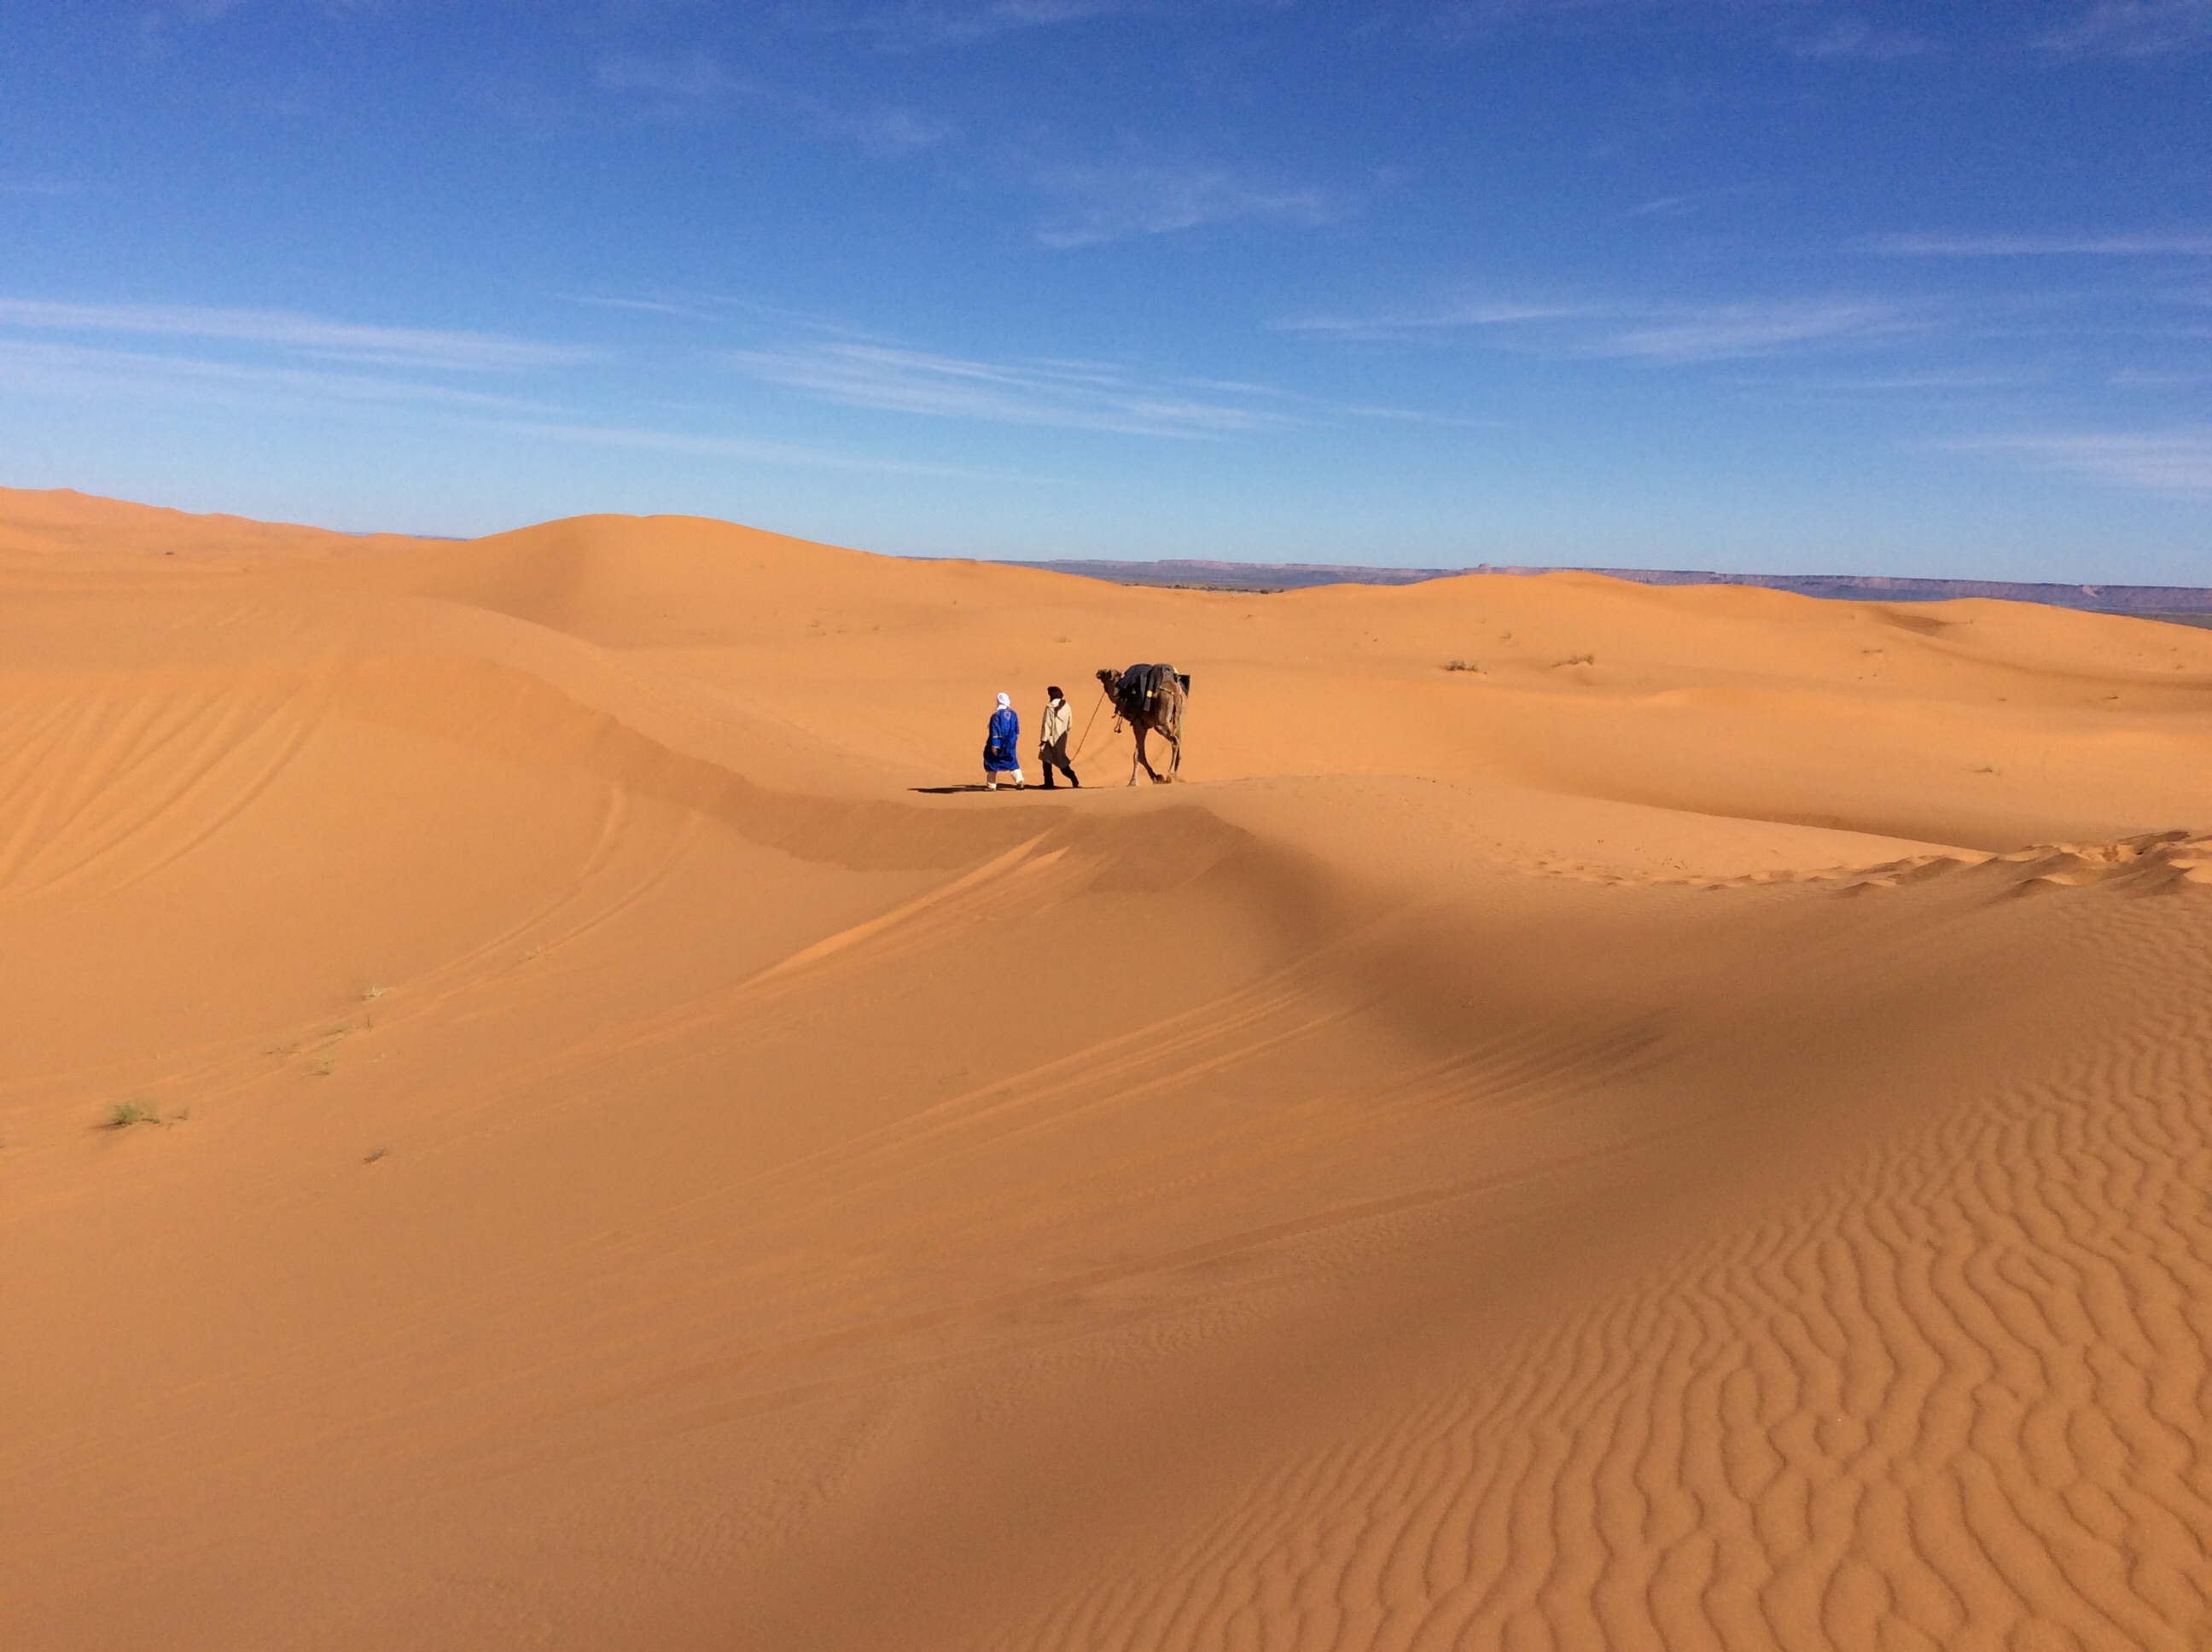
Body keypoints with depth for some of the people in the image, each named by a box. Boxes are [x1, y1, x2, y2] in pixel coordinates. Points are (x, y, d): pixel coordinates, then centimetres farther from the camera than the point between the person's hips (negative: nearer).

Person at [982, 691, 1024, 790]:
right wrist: (1013, 741, 21)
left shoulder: (996, 715, -14)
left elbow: (995, 731, -16)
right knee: (1013, 763, 11)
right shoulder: (1013, 714, 4)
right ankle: (1020, 781, -7)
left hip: (999, 744, -5)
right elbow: (1017, 731, 10)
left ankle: (991, 785, 9)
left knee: (992, 763, 8)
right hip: (1010, 745, 5)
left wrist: (994, 745, -15)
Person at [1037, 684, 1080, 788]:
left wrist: (1043, 740, -13)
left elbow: (1047, 725, -17)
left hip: (1052, 738, -6)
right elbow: (1070, 724, 8)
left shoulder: (1050, 707, -16)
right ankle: (1073, 778, -2)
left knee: (1046, 760, 9)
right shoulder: (1066, 706, 2)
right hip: (1062, 738, 6)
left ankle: (1049, 783, 11)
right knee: (1061, 759, 14)